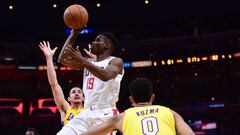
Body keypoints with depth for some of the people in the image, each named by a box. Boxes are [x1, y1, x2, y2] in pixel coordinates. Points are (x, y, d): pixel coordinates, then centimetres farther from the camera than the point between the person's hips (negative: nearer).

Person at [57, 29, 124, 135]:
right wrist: (74, 34, 6)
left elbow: (106, 76, -23)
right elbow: (63, 59, 9)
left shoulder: (116, 61, -2)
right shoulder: (88, 62, 18)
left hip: (106, 114, -6)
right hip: (87, 113, 6)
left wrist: (81, 60, -26)